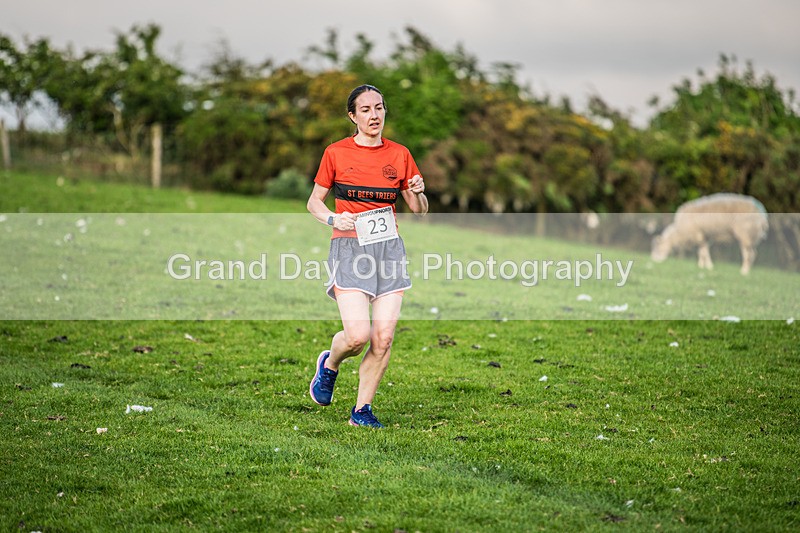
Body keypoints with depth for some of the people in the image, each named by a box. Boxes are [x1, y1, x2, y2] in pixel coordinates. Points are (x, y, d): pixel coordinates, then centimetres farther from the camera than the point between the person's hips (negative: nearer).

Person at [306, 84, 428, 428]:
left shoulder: (400, 154, 9)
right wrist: (333, 219, -12)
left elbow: (419, 211, 14)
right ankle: (329, 364, 18)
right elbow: (314, 202, 8)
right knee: (357, 335, -16)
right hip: (350, 247, -3)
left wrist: (418, 193, -8)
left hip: (389, 247, 3)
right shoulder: (336, 153, 2)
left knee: (384, 337, -4)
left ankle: (362, 410, 10)